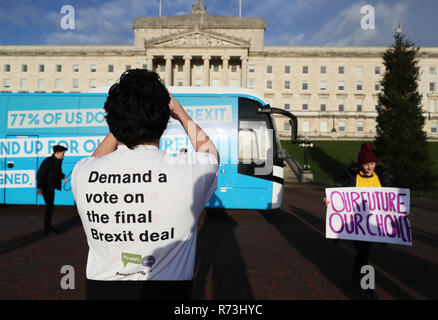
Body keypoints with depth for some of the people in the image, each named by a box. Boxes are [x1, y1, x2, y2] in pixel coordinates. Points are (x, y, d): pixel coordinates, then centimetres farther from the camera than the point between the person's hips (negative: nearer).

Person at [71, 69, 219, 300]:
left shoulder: (83, 174, -14)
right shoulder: (191, 172, -21)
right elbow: (209, 150, 5)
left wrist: (124, 116, 14)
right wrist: (181, 115, 18)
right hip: (167, 291, -2)